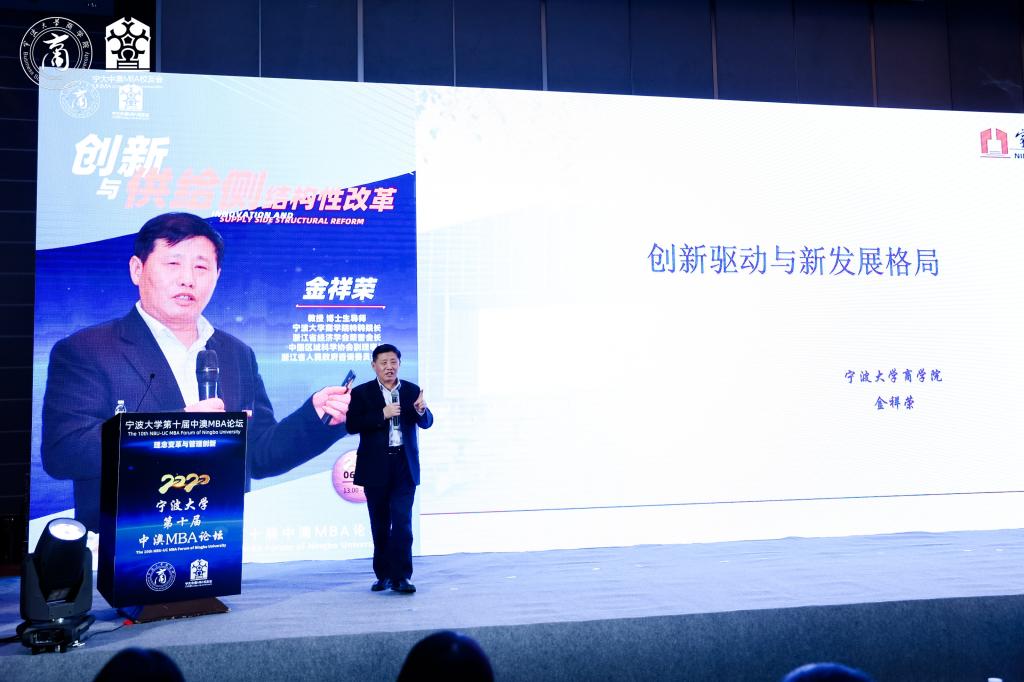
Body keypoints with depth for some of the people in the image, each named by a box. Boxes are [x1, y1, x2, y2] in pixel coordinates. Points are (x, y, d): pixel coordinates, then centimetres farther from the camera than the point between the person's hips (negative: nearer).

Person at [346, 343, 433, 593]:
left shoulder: (412, 391, 7)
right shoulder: (361, 393, 2)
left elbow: (426, 423, 3)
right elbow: (351, 425, -9)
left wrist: (421, 410, -20)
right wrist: (382, 414, -18)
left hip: (405, 465, 0)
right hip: (376, 467, 0)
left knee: (402, 522, -6)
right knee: (380, 524, 9)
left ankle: (400, 577, -4)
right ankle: (383, 575, 20)